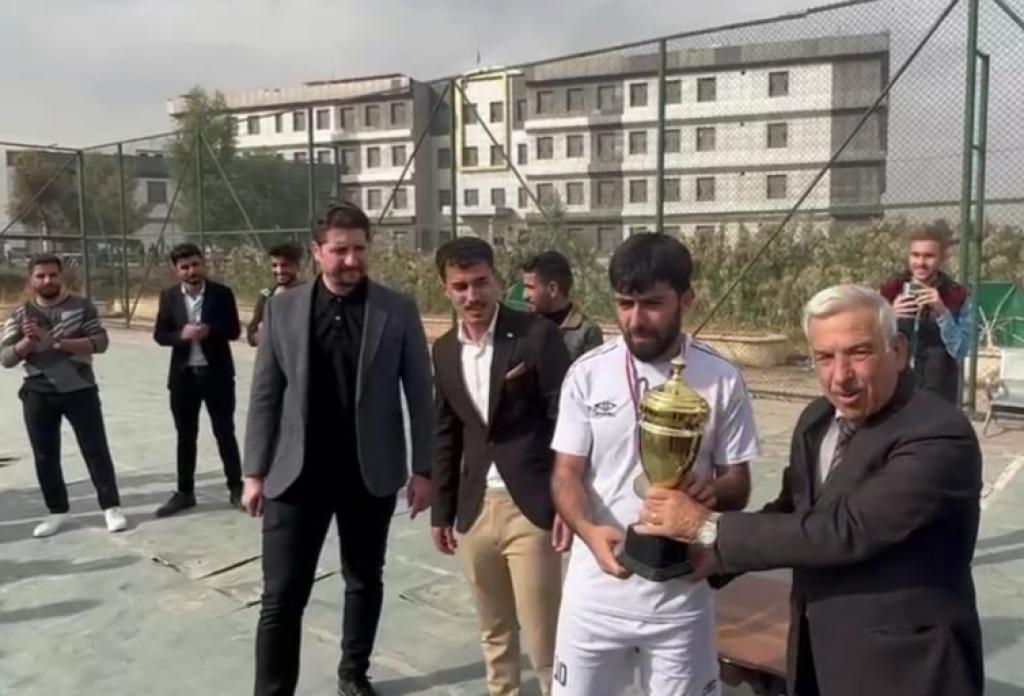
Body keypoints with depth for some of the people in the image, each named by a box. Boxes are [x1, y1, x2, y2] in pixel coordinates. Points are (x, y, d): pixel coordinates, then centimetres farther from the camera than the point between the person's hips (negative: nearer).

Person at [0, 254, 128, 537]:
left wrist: (57, 342, -20)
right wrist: (28, 342, -19)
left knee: (96, 450, 0)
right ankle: (57, 511, 22)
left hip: (80, 390, -2)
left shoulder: (82, 306, -2)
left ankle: (111, 507, 8)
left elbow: (100, 342, -12)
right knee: (45, 456, 9)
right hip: (38, 395, 3)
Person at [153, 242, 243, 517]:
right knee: (186, 437, 11)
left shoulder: (222, 293, -4)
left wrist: (209, 331, -23)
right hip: (183, 375, 2)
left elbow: (234, 330, -5)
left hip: (217, 374, -2)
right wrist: (182, 335, -19)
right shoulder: (169, 296, 3)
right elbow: (160, 335, 2)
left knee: (225, 433, 5)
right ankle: (185, 492, 21)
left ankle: (236, 488, 16)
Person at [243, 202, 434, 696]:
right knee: (282, 596, 1)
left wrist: (423, 469, -3)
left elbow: (420, 394, -1)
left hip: (371, 474, 0)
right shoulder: (283, 309, 1)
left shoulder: (398, 311, -4)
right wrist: (255, 471, 1)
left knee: (365, 581, 17)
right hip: (298, 474, 0)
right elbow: (265, 395, 3)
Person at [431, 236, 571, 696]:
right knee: (494, 631, 18)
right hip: (474, 510, 5)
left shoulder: (537, 335, -9)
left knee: (543, 637, 1)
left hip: (529, 507, -5)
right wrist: (441, 511, 15)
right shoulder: (444, 350, 8)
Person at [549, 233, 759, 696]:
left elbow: (738, 484, 0)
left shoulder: (722, 380, -7)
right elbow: (566, 474, -3)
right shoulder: (587, 374, -5)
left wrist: (712, 489, -24)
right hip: (596, 593, 1)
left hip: (680, 595, -1)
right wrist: (590, 531, -23)